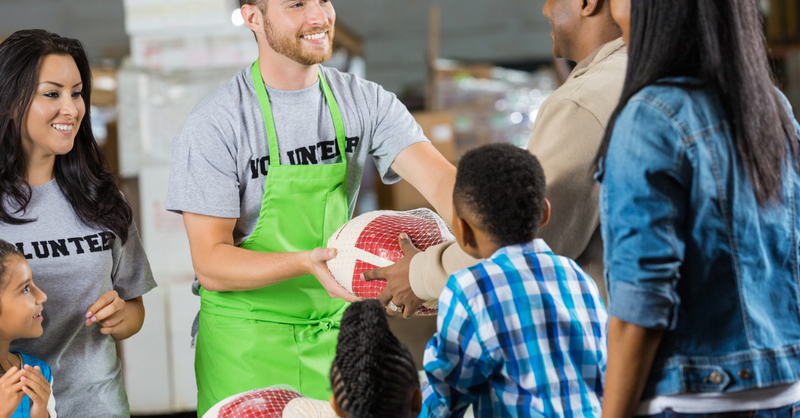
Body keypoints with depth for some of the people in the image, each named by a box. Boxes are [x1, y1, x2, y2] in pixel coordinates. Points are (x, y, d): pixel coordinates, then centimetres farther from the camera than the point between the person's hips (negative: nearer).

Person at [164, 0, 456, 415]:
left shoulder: (366, 102, -1)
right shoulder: (213, 125, -14)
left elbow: (441, 179, -14)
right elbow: (211, 263, -16)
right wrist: (304, 263, -33)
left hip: (337, 334, 4)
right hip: (248, 345, -4)